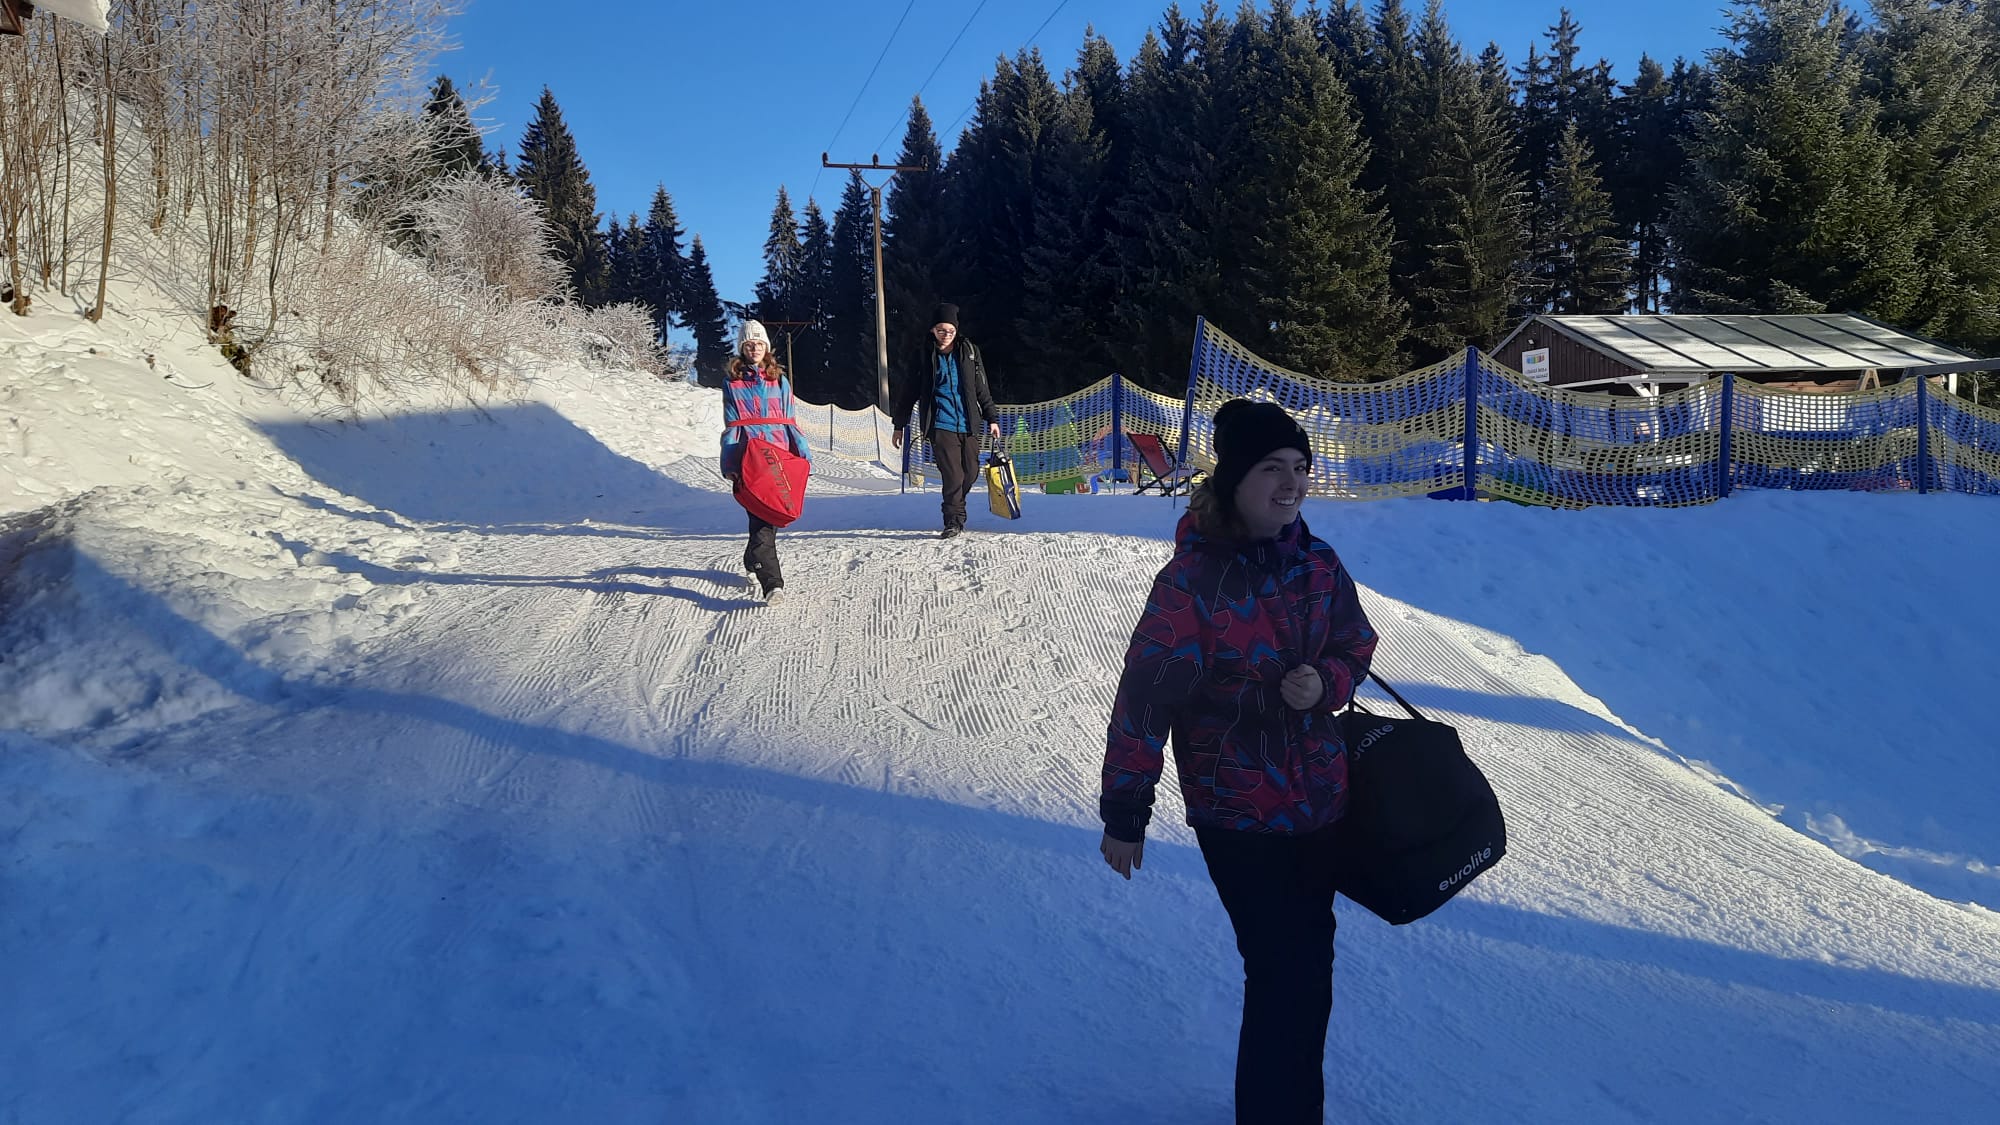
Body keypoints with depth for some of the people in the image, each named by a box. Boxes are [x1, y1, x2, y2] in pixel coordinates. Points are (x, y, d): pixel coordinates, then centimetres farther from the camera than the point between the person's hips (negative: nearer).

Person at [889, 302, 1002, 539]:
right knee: (953, 475, -12)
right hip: (941, 425, -3)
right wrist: (899, 425, 9)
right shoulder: (925, 356, 2)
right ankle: (954, 521, 0)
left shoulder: (969, 352, 8)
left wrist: (991, 418, 11)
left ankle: (955, 509, 31)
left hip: (968, 424, 3)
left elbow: (982, 389, 14)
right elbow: (908, 392, 8)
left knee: (971, 474, 7)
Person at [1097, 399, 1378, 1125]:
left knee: (1310, 964, 18)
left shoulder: (1318, 564, -2)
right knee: (1284, 977, -3)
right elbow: (1144, 700, -16)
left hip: (1320, 803, 6)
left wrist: (1326, 683, -11)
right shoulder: (1190, 581, -19)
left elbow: (1357, 647, 12)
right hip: (1237, 813, -6)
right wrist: (1123, 814, -12)